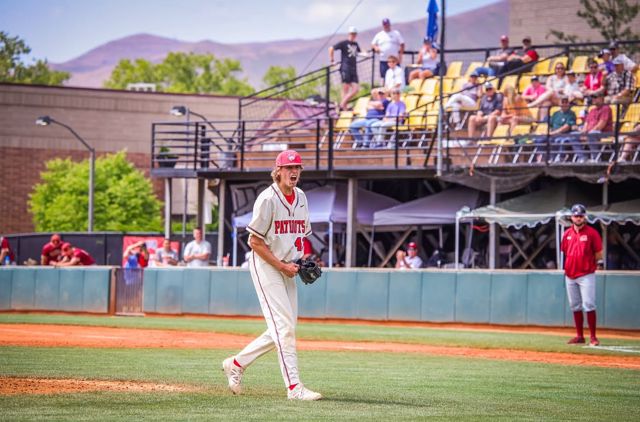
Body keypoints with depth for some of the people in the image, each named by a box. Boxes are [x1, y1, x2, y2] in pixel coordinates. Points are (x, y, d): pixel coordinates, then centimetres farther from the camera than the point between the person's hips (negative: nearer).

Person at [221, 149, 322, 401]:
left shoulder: (301, 198, 11)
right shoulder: (268, 199, -13)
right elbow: (255, 241, -13)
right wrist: (282, 266, -16)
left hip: (287, 269, 8)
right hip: (266, 266, -8)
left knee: (281, 331, 7)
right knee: (284, 326, -14)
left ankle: (237, 364, 23)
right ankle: (294, 387, -15)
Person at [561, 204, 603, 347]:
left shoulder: (591, 232, -4)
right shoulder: (567, 234, 10)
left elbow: (598, 252, -2)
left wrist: (598, 263, -11)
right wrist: (565, 268, 13)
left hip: (586, 275, -6)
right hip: (570, 276, 6)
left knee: (589, 305, -11)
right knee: (575, 306, 10)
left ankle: (593, 337, -8)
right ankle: (579, 336, 17)